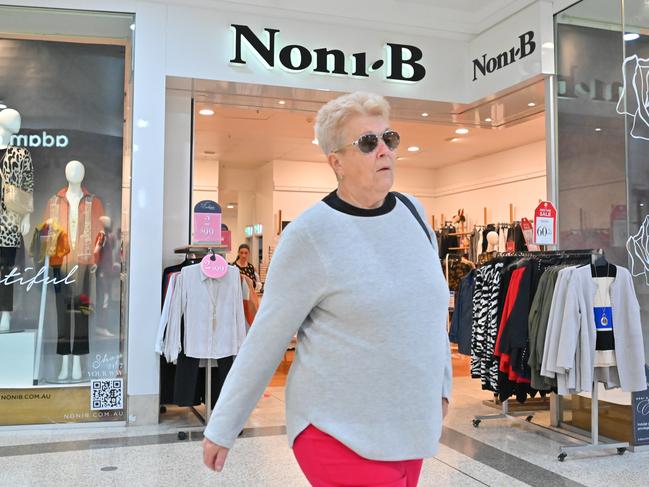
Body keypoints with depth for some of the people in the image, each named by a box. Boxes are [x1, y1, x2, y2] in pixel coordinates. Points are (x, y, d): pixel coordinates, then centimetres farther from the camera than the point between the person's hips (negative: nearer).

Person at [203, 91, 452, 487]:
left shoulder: (412, 212, 2)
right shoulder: (311, 234, -16)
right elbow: (266, 338, -10)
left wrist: (441, 384, 15)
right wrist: (223, 428, -5)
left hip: (411, 426, 6)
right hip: (341, 432, -6)